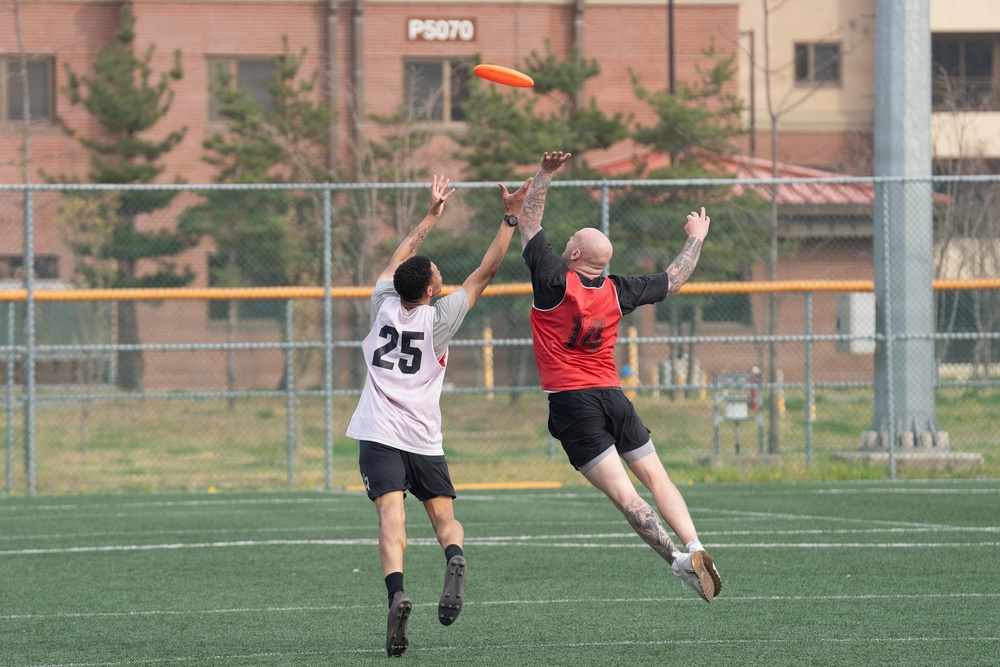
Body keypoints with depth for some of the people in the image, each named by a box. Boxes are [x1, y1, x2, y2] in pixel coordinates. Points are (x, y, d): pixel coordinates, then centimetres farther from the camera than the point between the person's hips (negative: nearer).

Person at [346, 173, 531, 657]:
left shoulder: (384, 304, 1)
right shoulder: (438, 317, -4)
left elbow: (401, 256, 20)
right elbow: (484, 274, 1)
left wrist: (431, 216, 30)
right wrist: (510, 220, 5)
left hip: (379, 436, 1)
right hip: (424, 441, -1)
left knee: (392, 519, -14)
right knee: (445, 517, 11)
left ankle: (396, 594, -36)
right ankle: (455, 561, -24)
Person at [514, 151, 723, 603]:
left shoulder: (555, 281, -7)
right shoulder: (617, 292, 6)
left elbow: (528, 222, -1)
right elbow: (674, 279, 21)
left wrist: (544, 175, 1)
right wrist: (696, 239, 35)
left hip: (570, 402, -4)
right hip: (612, 396, 4)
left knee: (623, 494, -10)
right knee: (657, 480, 10)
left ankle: (676, 559, -22)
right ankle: (694, 547, -9)